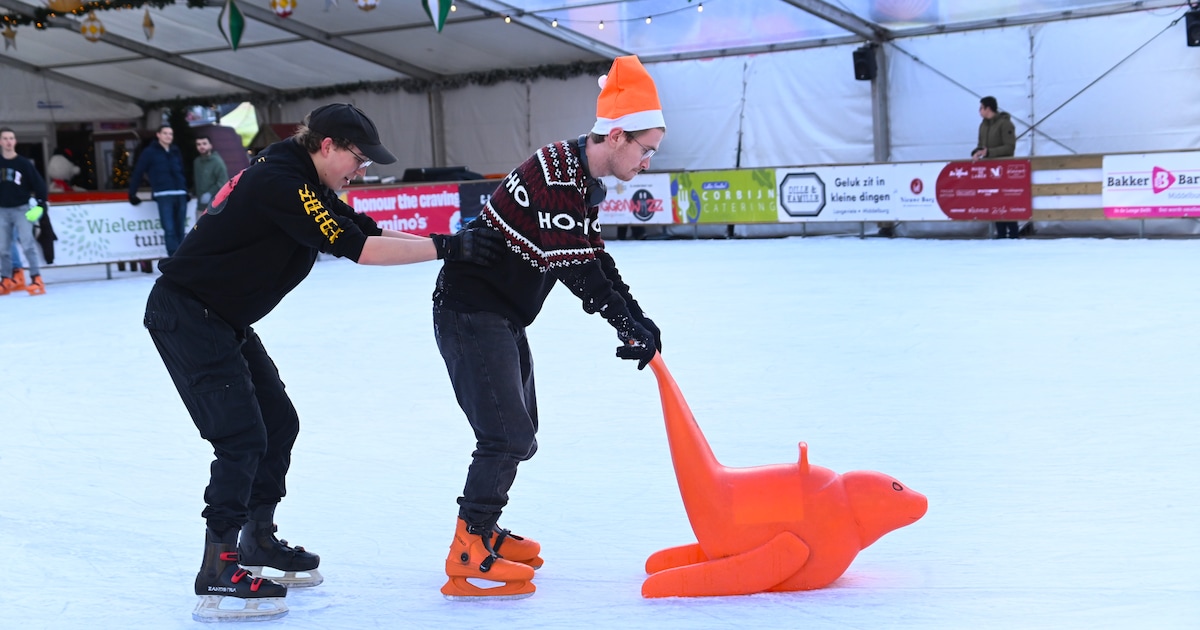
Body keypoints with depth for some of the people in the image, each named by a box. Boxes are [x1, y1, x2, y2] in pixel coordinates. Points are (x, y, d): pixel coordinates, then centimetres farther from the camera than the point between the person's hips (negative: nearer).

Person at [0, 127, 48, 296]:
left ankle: (36, 279, -13)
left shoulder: (24, 163, -5)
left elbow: (39, 184, -2)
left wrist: (40, 206, -10)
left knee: (27, 244, -13)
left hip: (22, 209, -3)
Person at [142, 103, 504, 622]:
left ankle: (257, 541, 29)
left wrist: (455, 244, -4)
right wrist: (445, 247, -26)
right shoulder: (279, 183, -24)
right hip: (185, 316, -10)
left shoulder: (303, 183, 8)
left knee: (279, 422, 14)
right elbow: (355, 249, -28)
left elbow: (366, 231, 6)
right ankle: (217, 576, -9)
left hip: (222, 319, 10)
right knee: (243, 437, -13)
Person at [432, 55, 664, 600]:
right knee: (506, 436, -13)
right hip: (469, 311, -10)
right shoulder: (554, 173, -23)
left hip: (502, 316, 10)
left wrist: (636, 318, 1)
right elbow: (574, 268, -26)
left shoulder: (584, 180, 9)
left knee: (519, 435, 19)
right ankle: (468, 560, -7)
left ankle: (484, 532, 33)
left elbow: (594, 258, 11)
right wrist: (627, 323, -21)